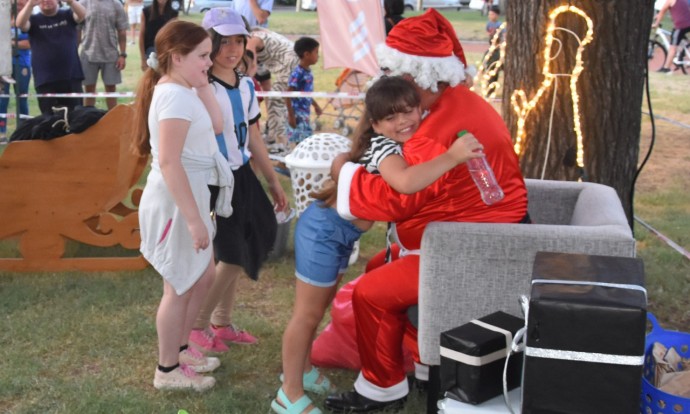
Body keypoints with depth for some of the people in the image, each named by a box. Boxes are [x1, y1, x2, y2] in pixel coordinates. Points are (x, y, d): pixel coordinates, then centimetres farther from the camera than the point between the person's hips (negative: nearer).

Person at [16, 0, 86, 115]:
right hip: (45, 80, 0)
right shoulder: (34, 20, 6)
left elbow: (82, 14, -12)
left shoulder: (67, 15, 8)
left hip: (71, 76, 0)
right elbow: (20, 24, -15)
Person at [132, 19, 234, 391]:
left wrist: (203, 84, 2)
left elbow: (216, 124, 8)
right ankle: (168, 370, 20)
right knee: (180, 287, 4)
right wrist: (193, 218, -27)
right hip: (176, 201, -10)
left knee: (203, 277, 21)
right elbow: (169, 162, -27)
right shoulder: (175, 95, -22)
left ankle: (179, 348, 37)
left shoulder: (182, 91, 10)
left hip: (189, 196, 10)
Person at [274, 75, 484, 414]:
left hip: (342, 232, 9)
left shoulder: (406, 143, 1)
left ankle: (302, 369, 40)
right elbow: (406, 182, -48)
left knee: (320, 306, 22)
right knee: (308, 312, 0)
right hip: (324, 229, -9)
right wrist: (452, 156, -44)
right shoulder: (384, 147, -27)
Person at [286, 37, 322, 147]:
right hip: (298, 114, -9)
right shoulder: (297, 73, -19)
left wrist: (315, 105, 32)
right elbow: (288, 96, -20)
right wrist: (291, 116, -21)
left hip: (305, 113, 9)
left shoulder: (308, 72, 7)